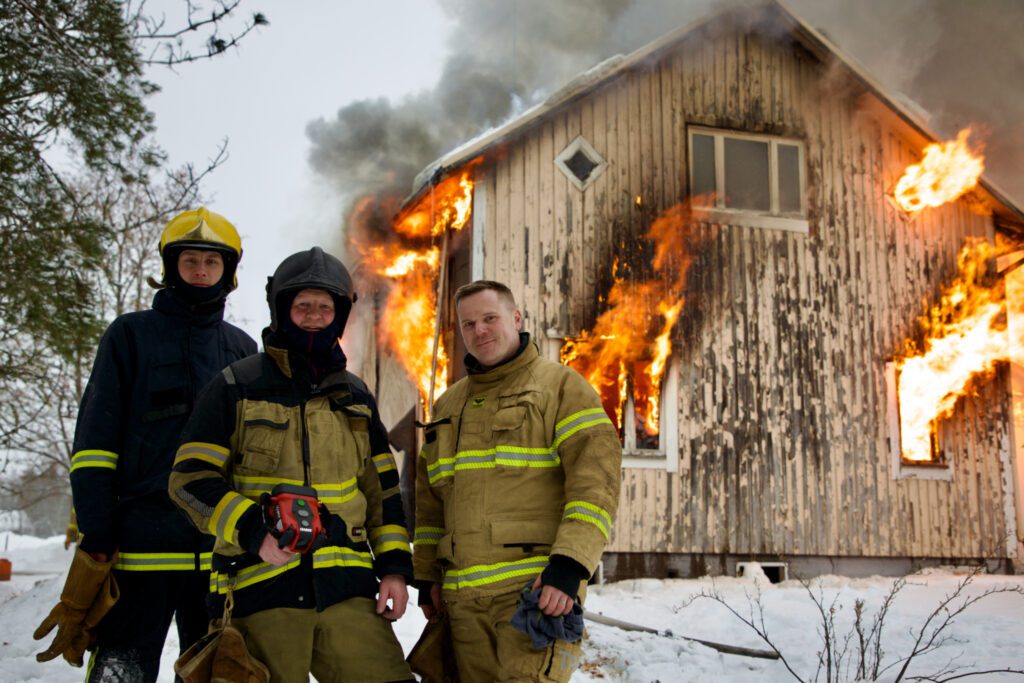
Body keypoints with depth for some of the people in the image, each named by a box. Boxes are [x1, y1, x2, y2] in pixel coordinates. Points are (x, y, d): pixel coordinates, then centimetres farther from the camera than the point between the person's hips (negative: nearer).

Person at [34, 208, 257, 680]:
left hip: (221, 548, 4)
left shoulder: (241, 349, 15)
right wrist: (96, 541, -10)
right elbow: (94, 442, -1)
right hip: (142, 545, -3)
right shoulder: (130, 335, 5)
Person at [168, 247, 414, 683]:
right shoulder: (237, 387, 3)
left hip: (349, 589, 3)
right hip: (262, 590, -3)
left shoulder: (356, 396, 17)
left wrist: (394, 566, 9)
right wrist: (253, 531, -16)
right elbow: (191, 478, -3)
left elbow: (383, 488, 20)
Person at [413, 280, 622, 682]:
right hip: (463, 595, 6)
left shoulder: (560, 385, 3)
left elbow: (596, 476, -8)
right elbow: (429, 500, 25)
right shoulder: (448, 405, 22)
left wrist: (569, 564, -19)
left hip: (537, 586, -5)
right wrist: (426, 574, 15)